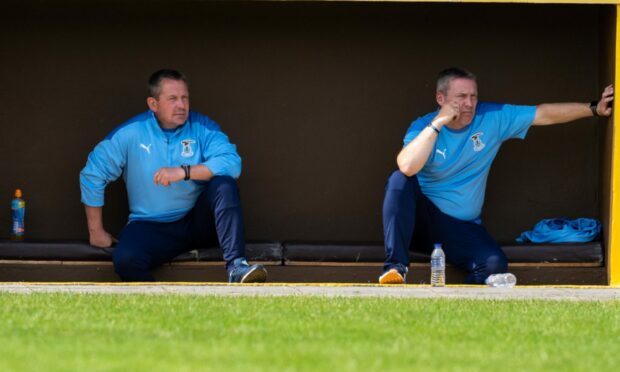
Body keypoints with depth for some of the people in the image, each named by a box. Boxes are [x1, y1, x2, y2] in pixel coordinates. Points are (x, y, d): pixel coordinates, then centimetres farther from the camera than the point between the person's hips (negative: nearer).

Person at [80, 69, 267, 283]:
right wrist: (96, 231, 4)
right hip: (152, 227, -1)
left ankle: (236, 266, -35)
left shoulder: (202, 127, -3)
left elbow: (232, 163, -19)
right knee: (125, 259, -33)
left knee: (224, 184, -28)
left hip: (199, 221, 1)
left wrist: (184, 172, -29)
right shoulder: (130, 133, -4)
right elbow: (92, 176, 3)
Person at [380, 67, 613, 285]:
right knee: (399, 180, -32)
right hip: (421, 217, -1)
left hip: (462, 227, 1)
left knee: (495, 264, -28)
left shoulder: (493, 118, -2)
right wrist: (437, 124, -27)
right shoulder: (423, 127, -10)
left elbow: (545, 114, 1)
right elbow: (407, 167, -30)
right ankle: (396, 266, -34)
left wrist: (594, 109, -2)